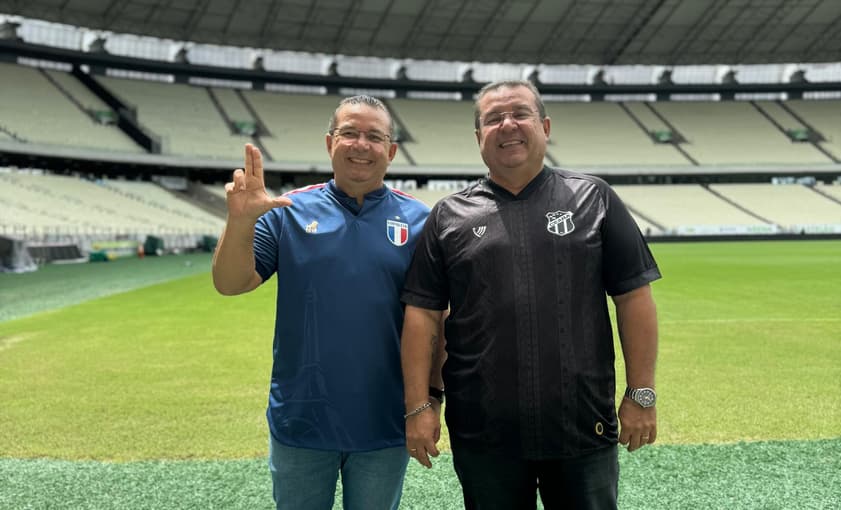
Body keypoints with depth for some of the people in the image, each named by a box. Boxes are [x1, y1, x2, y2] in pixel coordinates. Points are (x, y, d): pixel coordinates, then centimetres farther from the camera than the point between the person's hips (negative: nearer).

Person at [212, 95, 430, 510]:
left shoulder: (418, 220, -2)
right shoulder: (288, 211, -2)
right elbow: (230, 285, -6)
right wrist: (241, 221, -23)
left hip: (385, 424, 0)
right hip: (300, 421, 1)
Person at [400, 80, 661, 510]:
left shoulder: (593, 199, 3)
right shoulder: (449, 216, 4)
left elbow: (633, 298, 1)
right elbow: (422, 314, 2)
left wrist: (641, 394, -2)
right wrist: (418, 405, -3)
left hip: (583, 429, 0)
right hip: (483, 433, 1)